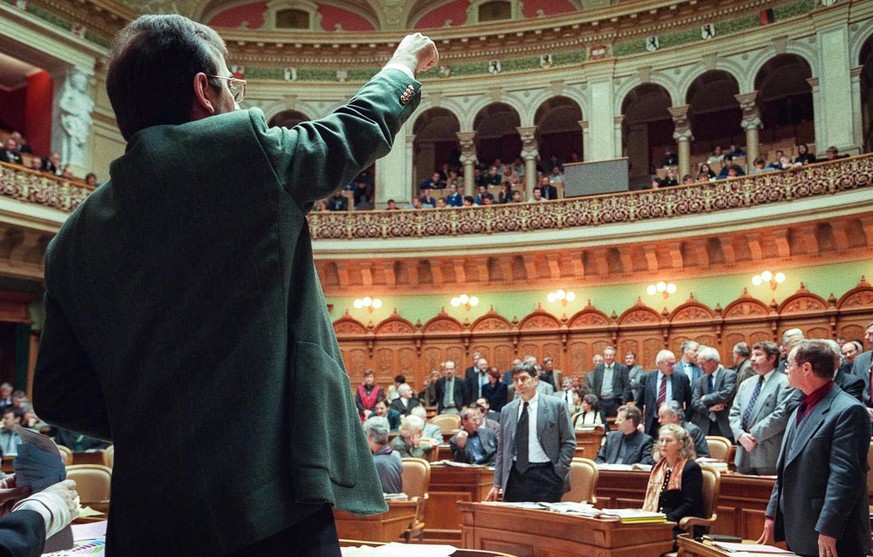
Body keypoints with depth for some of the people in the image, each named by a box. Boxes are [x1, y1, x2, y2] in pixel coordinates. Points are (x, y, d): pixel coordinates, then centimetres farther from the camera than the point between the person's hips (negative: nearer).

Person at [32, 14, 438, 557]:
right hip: (267, 502, -6)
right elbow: (359, 129, 10)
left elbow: (60, 396, 12)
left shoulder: (75, 238, 8)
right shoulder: (242, 148, -7)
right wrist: (405, 64, 28)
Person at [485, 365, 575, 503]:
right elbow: (502, 449, 14)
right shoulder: (507, 410, 11)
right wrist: (497, 484, 10)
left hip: (545, 476, -3)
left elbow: (568, 442, 1)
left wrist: (558, 473, -8)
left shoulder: (556, 405, 0)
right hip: (515, 475, 3)